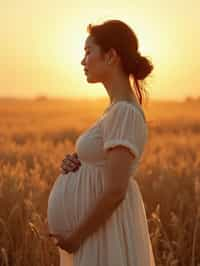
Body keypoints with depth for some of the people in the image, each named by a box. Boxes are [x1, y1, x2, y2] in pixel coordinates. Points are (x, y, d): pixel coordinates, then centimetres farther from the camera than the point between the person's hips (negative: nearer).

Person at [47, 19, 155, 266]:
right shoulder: (120, 110, 12)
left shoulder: (125, 113, -20)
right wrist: (74, 164, 0)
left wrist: (75, 237, -15)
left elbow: (115, 190, -25)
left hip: (102, 240, -10)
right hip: (96, 234, 10)